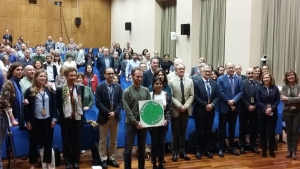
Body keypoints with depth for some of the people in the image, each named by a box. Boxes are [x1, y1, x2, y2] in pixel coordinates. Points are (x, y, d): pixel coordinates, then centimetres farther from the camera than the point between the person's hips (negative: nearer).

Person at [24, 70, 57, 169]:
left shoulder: (50, 90, 4)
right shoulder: (30, 91, -4)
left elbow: (54, 105, 4)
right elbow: (26, 107, -4)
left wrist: (54, 118, -2)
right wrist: (27, 121, -8)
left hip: (48, 120, 2)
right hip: (35, 120, -2)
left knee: (48, 142, 9)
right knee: (34, 143, 8)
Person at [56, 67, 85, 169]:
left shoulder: (80, 87, 2)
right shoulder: (60, 89, -6)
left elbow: (82, 101, 9)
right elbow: (58, 105, 0)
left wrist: (80, 113, 1)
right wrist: (62, 115, -3)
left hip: (78, 117, 2)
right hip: (66, 118, -2)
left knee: (77, 140, 9)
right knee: (66, 141, 8)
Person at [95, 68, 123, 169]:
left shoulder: (118, 87, 5)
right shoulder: (100, 87, -4)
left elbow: (121, 102, 0)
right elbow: (98, 102, -10)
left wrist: (114, 112, -14)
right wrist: (108, 112, -17)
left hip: (115, 117, 3)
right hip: (104, 117, -3)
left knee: (113, 140, 10)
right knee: (103, 140, 4)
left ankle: (112, 158, 20)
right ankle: (104, 160, 12)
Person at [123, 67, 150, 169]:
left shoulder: (146, 90, 5)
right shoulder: (127, 91, -5)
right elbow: (127, 110, -9)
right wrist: (136, 123, -14)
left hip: (143, 123, 3)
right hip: (131, 124, -3)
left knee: (142, 147, 12)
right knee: (128, 148, 1)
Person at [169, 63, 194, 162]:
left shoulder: (190, 81, 5)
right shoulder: (171, 81, -4)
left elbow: (192, 96, 1)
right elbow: (171, 97, -9)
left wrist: (185, 106, -13)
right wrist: (180, 106, -17)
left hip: (186, 111, 3)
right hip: (175, 111, -3)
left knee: (183, 132, 10)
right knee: (175, 133, 6)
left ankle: (182, 152, 18)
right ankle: (175, 152, 15)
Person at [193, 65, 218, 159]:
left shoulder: (214, 83, 9)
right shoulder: (196, 83, -6)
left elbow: (217, 96, 4)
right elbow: (196, 98, -13)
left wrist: (212, 105, -13)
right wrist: (205, 105, -18)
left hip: (211, 111, 4)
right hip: (200, 111, -4)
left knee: (208, 132, 11)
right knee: (199, 132, 5)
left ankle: (207, 150, 21)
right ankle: (198, 150, 15)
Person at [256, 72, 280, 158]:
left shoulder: (275, 88, 2)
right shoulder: (260, 88, 1)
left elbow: (278, 100, -1)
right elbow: (258, 101, -4)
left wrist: (271, 108, -15)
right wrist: (265, 109, -17)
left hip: (273, 113, 0)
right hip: (262, 113, 0)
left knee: (271, 132, 2)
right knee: (263, 132, 4)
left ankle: (271, 150, 15)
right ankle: (264, 150, 14)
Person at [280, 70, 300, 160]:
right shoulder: (284, 87, 1)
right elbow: (283, 99, -9)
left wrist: (288, 99, -14)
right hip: (287, 111, 1)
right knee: (288, 131, 9)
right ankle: (289, 149, 19)